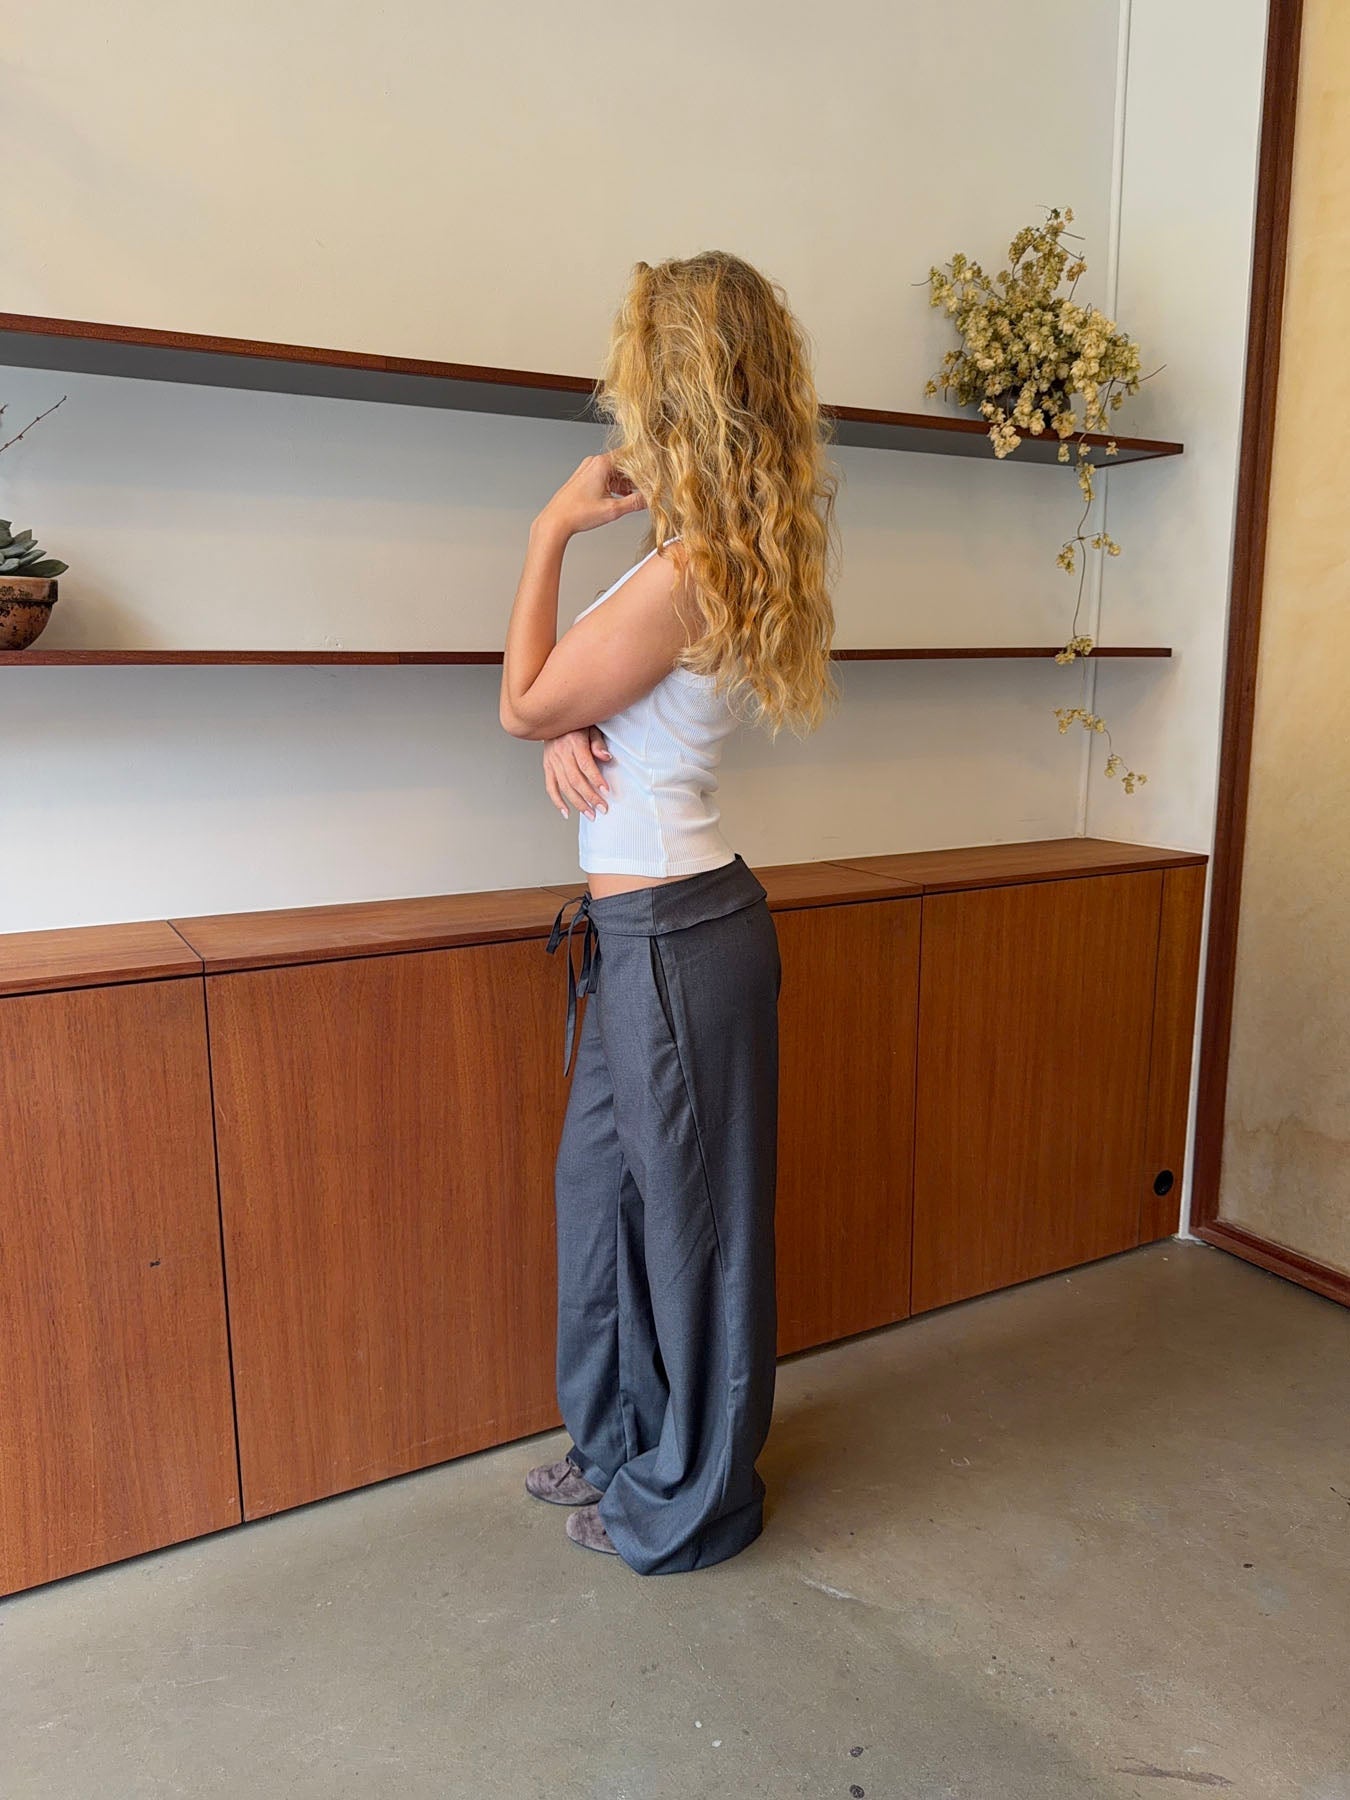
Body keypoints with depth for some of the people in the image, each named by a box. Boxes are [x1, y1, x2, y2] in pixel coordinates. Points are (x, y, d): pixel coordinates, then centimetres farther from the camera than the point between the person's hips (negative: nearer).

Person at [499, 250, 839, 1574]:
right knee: (602, 1179, 21)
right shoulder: (717, 555, 9)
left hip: (674, 935, -10)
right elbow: (579, 704, 14)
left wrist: (552, 532, -5)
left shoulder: (688, 575, -21)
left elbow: (522, 704, -11)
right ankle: (621, 1441, 43)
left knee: (687, 1209, 8)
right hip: (645, 927, 10)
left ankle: (687, 1500, 33)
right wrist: (570, 737, -9)